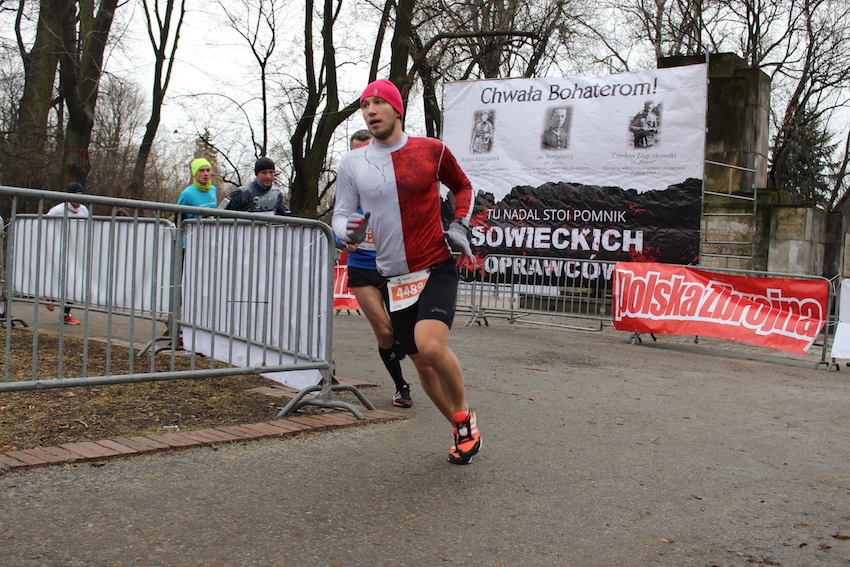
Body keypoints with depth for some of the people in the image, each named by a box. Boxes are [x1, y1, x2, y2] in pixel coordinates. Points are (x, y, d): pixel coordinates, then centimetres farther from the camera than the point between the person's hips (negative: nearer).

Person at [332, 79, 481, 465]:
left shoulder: (432, 150, -1)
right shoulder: (352, 163, 2)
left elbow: (463, 187, 16)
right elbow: (341, 215, 5)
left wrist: (459, 225, 0)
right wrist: (349, 231, -18)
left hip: (437, 267, -3)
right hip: (395, 277, 4)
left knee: (431, 346, -25)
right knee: (421, 363, 9)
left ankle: (464, 415, 3)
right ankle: (463, 430, 31)